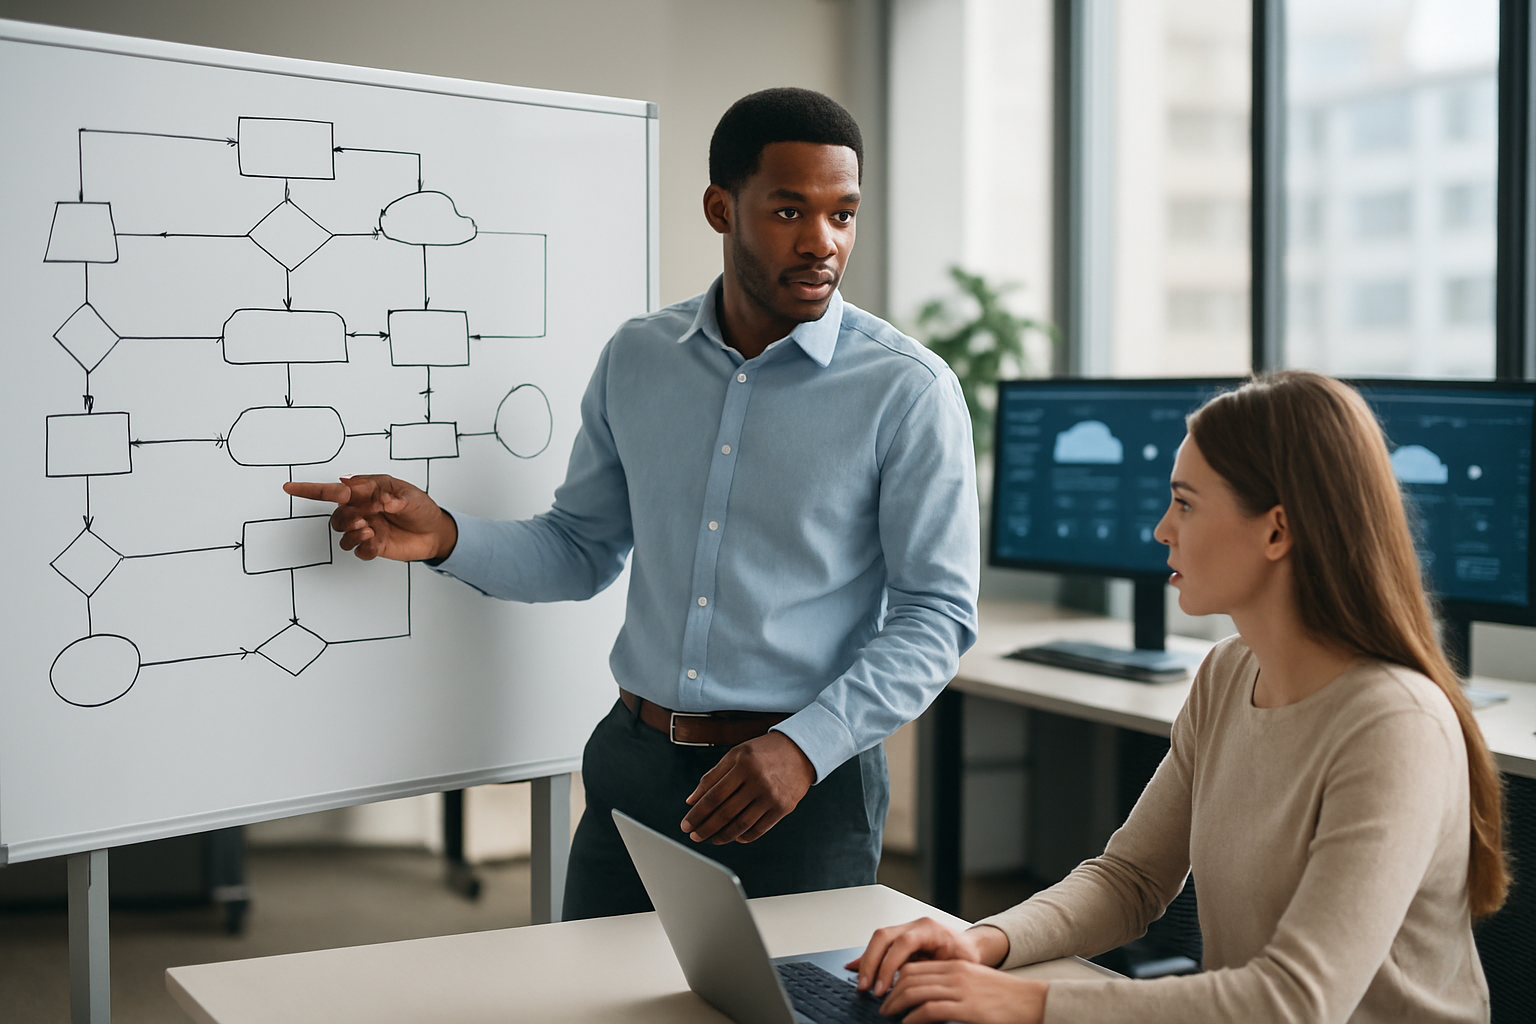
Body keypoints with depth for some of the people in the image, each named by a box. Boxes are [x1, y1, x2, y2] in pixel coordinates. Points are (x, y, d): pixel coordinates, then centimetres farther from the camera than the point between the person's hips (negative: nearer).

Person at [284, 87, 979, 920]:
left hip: (806, 782, -4)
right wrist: (446, 538, -5)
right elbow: (581, 550, 12)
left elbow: (935, 613, -10)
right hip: (635, 764, 4)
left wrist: (805, 748, -21)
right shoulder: (638, 359, 5)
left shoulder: (908, 390, -9)